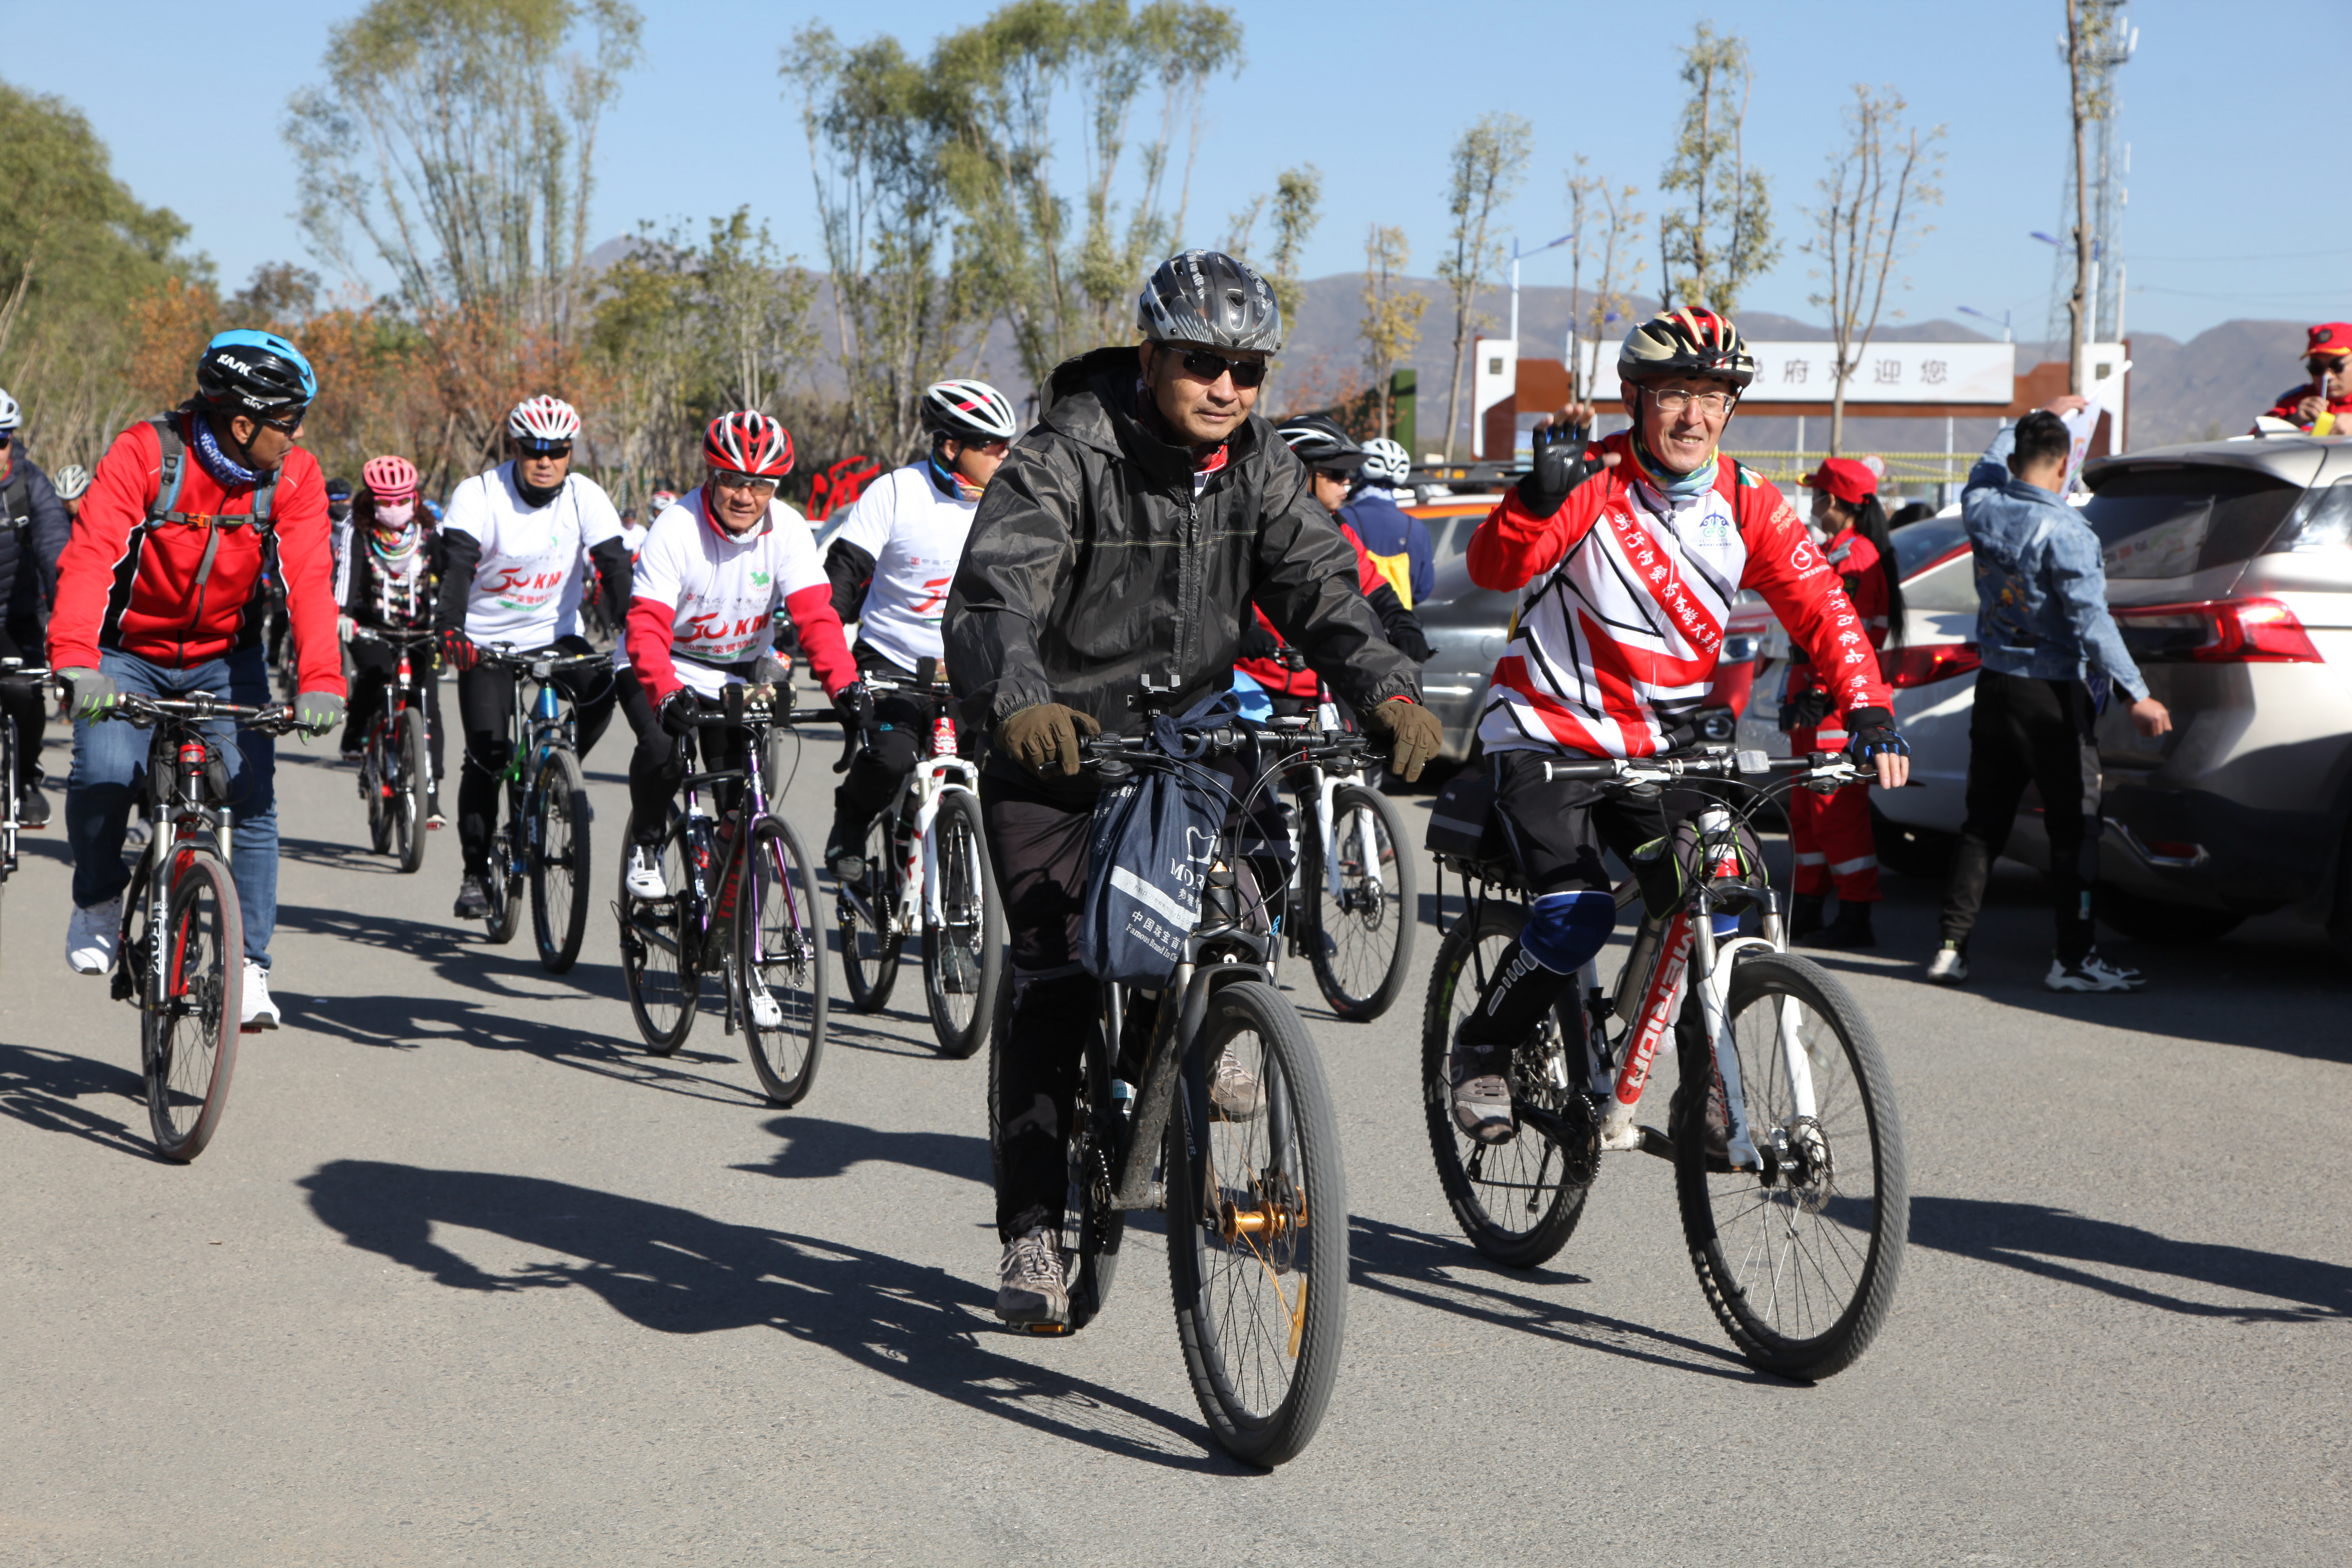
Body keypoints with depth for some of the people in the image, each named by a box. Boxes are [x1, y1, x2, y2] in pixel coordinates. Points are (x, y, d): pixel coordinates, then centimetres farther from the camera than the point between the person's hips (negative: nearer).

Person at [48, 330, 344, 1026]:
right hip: (128, 653, -2)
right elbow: (89, 557, -32)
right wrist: (76, 662, -48)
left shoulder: (294, 477, -13)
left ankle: (250, 964, 0)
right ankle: (100, 899, 7)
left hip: (225, 657, 2)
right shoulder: (143, 454, -22)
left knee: (253, 799, -12)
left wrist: (320, 681, -39)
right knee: (103, 774, -24)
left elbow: (308, 579, -23)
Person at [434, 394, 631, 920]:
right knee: (487, 756, -10)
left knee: (599, 692, -29)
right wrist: (450, 629, -45)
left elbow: (616, 569, -16)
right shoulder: (479, 495, -15)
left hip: (556, 635, 2)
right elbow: (456, 564, -27)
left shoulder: (585, 497, -8)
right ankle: (475, 872, 7)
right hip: (487, 641, -2)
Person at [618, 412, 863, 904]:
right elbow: (647, 625, -33)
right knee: (663, 749, -30)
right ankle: (645, 845, -1)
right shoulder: (677, 528, -25)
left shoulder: (787, 529, -17)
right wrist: (668, 693, -51)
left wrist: (845, 683, -40)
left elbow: (816, 614, -23)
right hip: (670, 665, -3)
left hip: (741, 670, 3)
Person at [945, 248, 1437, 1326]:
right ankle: (1030, 1233, 2)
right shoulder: (1064, 459, -19)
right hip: (1053, 749, -4)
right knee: (1054, 986, -8)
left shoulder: (1258, 465, -3)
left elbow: (1318, 582, -11)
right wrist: (1018, 704, -53)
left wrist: (1387, 692, -30)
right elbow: (992, 598, -32)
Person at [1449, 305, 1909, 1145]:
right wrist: (1542, 494, -46)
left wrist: (1868, 710, -24)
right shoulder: (1593, 481, -14)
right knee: (1577, 917, -20)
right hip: (1546, 736, -4)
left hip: (1660, 750, 4)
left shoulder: (1747, 503, -2)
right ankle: (1481, 1051, 7)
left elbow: (1820, 604, -9)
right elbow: (1494, 567, -27)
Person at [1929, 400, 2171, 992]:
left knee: (1984, 821, 13)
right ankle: (2073, 957, 1)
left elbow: (1991, 460, 24)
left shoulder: (1981, 508, 0)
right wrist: (2136, 694, -21)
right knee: (2073, 826, 0)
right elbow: (2091, 620, -22)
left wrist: (2039, 416, 37)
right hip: (2050, 694, -6)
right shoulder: (2064, 532, -18)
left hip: (1994, 685, 6)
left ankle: (1952, 947, 12)